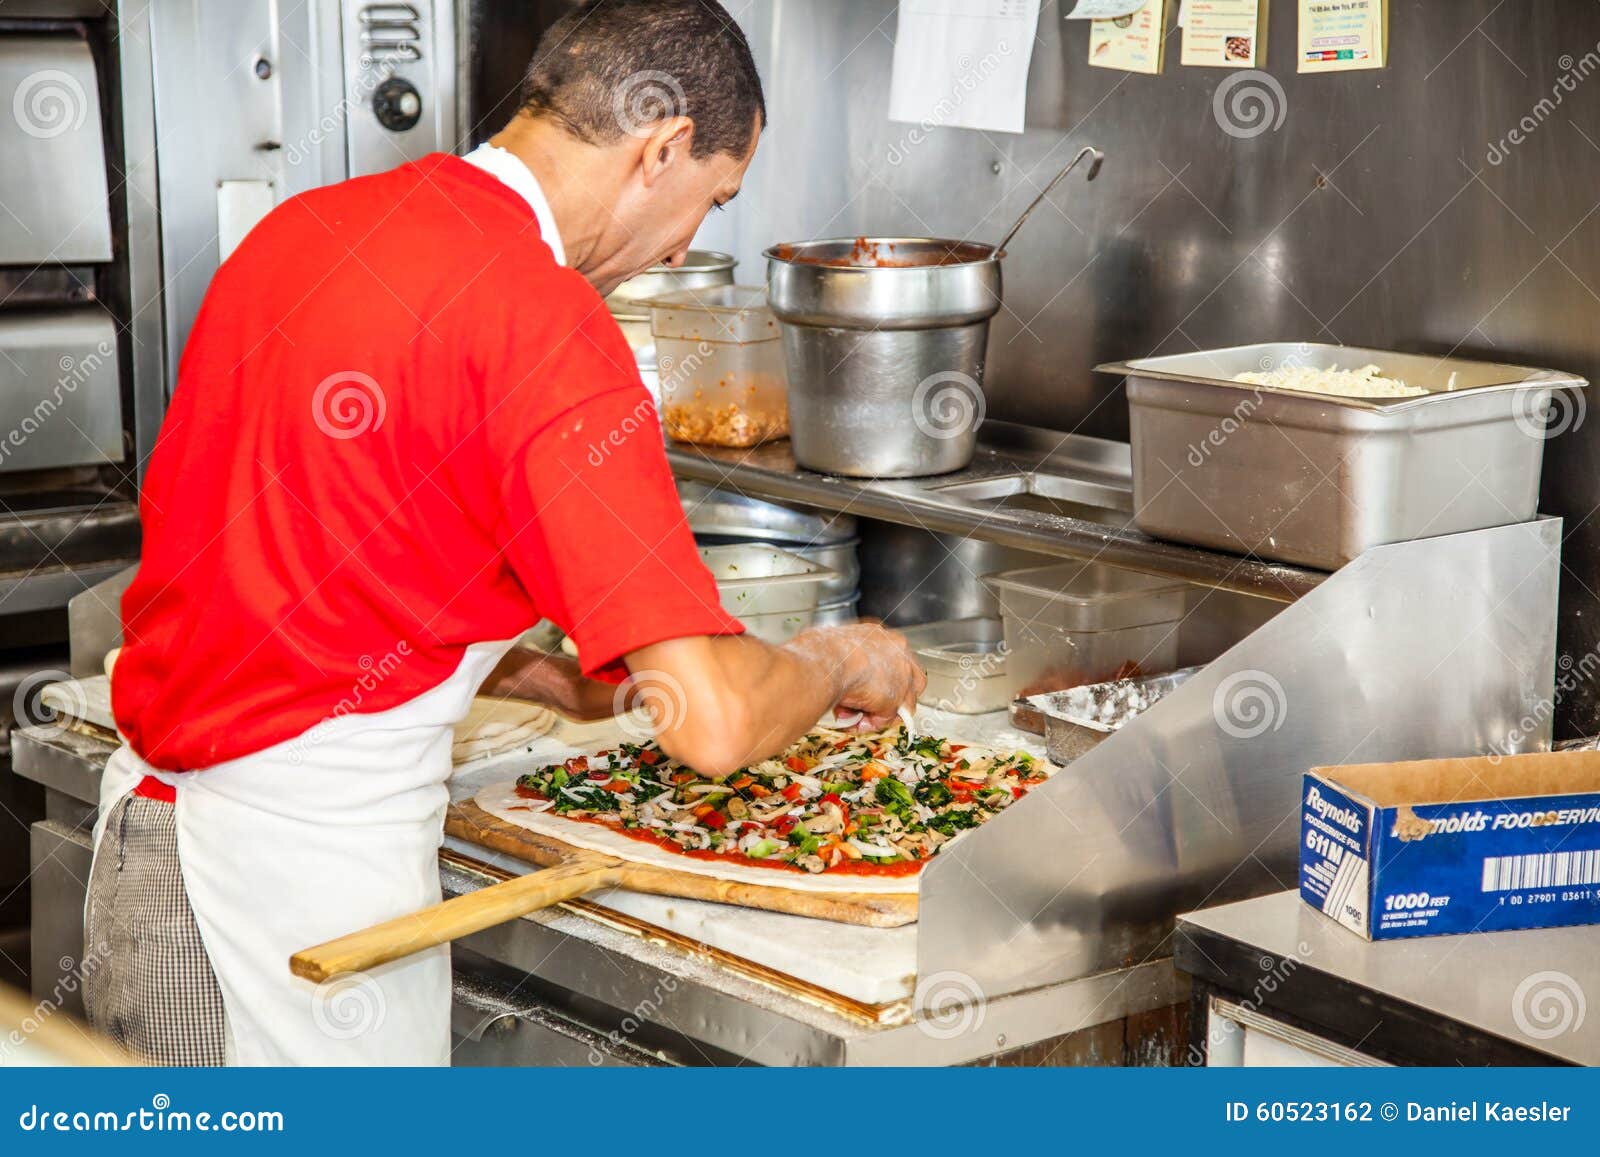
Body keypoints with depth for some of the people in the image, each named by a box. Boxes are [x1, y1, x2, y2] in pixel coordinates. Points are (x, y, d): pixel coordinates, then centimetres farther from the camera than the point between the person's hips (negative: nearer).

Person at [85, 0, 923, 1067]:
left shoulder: (302, 227, 6)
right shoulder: (545, 320, -19)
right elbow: (715, 720, -22)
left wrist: (544, 678, 21)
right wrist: (843, 662, 0)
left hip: (144, 836, 8)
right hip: (303, 892, -8)